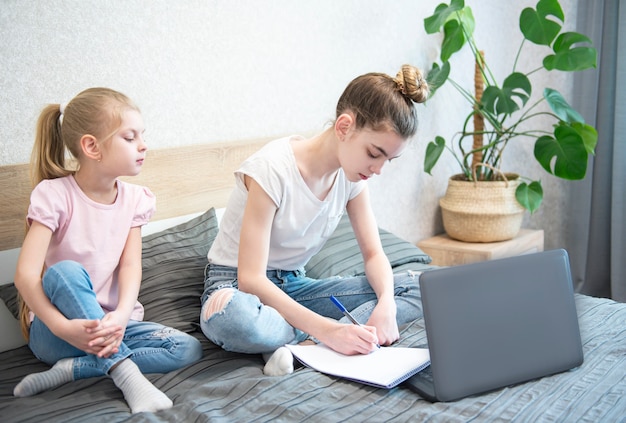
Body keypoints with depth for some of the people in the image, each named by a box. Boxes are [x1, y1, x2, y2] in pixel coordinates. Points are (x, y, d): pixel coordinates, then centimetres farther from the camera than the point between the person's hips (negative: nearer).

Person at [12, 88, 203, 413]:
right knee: (64, 272, -34)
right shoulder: (54, 195, -12)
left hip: (111, 324, 5)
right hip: (55, 333, -4)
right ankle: (125, 370, -32)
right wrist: (62, 327, -36)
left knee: (188, 349, -17)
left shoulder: (134, 199, 1)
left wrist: (120, 317, -30)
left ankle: (71, 369, -17)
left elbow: (130, 266, -10)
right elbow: (26, 274, -21)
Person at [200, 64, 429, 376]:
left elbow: (373, 253, 2)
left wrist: (386, 304, -20)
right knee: (228, 315, -45)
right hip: (236, 285, -6)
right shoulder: (272, 168, -25)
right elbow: (250, 278, -28)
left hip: (293, 286, 7)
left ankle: (301, 343, -24)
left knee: (415, 288, -11)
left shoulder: (352, 174, -4)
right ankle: (315, 340, -20)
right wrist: (326, 329, -37)